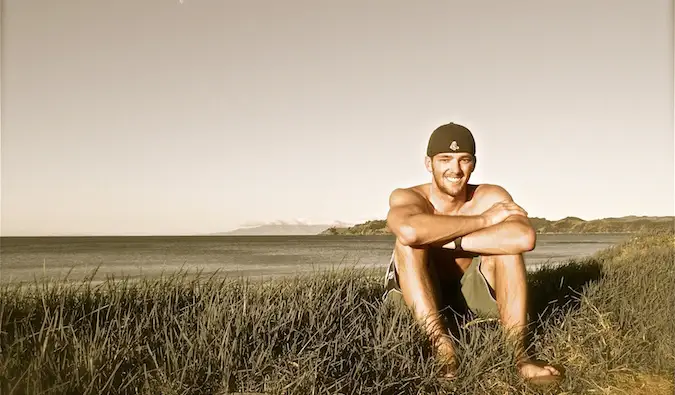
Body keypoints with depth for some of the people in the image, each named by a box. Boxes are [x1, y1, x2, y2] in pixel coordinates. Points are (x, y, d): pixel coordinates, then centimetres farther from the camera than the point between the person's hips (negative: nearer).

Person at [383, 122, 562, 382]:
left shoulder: (491, 197, -11)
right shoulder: (406, 197, -16)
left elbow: (525, 237, -34)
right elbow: (409, 230, -44)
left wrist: (447, 242, -35)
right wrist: (485, 219, -32)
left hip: (469, 292, 2)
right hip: (414, 297, -2)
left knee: (506, 241, -22)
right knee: (409, 241, -29)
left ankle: (517, 353, -23)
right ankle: (442, 348, -32)